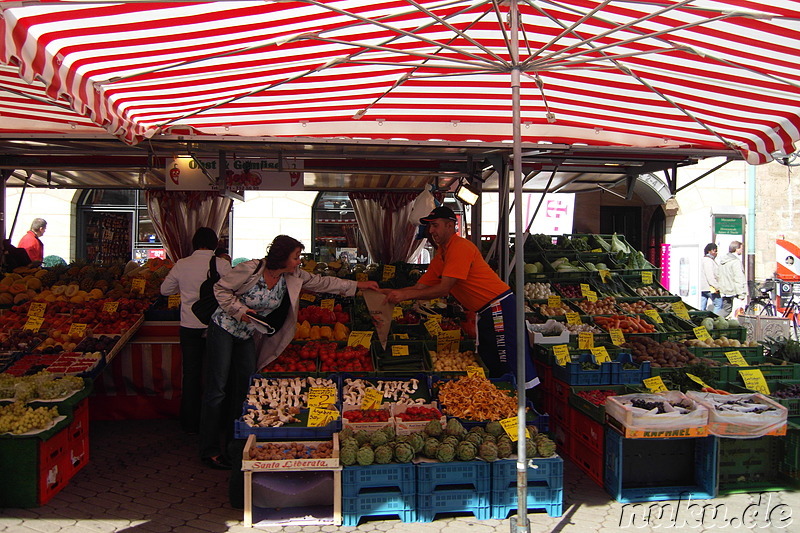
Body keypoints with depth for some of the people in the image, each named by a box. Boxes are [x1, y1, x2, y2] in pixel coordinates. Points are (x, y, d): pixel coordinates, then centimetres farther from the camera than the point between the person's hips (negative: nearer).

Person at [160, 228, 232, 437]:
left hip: (189, 326, 2)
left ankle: (190, 423, 18)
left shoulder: (182, 264, -1)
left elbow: (165, 289, 10)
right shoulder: (222, 264, -9)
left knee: (190, 373, 11)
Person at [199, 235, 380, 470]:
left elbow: (321, 282, 3)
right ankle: (210, 450, 3)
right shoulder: (250, 269, -23)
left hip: (247, 335, 7)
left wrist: (356, 285, 4)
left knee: (246, 386, 7)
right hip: (225, 328, -7)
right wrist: (239, 310, -23)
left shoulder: (292, 276, -5)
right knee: (217, 388, -5)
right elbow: (221, 289, -12)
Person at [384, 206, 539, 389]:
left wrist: (405, 295, -21)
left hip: (500, 308, -10)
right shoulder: (440, 255, 14)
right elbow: (420, 287, 12)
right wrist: (391, 293, -2)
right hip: (485, 314, 10)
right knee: (491, 368, 17)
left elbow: (444, 289, -21)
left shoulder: (460, 247, -16)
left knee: (514, 370, -8)